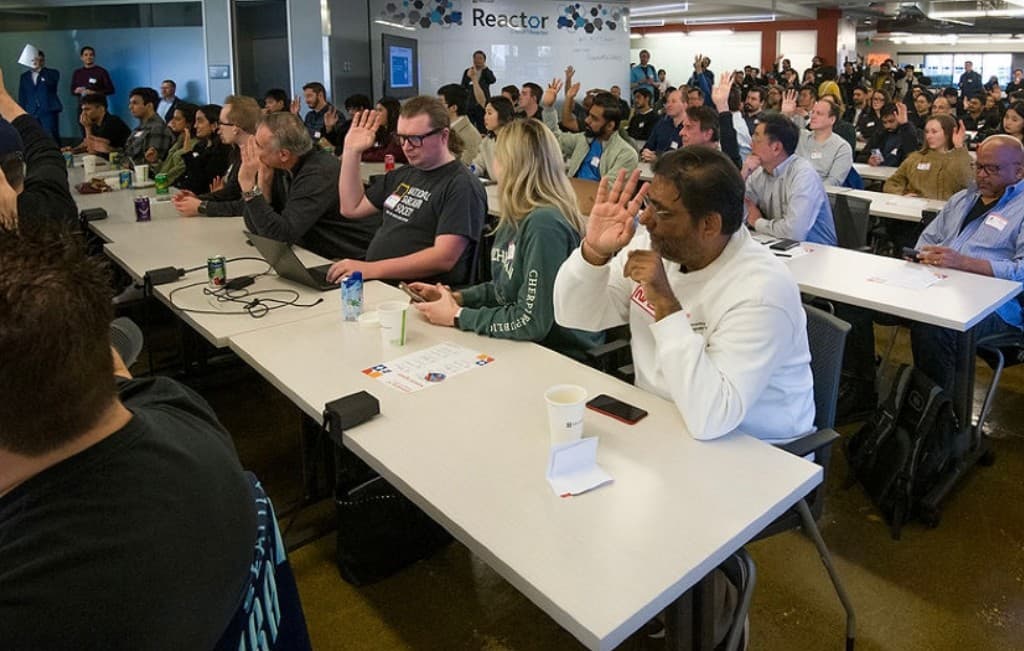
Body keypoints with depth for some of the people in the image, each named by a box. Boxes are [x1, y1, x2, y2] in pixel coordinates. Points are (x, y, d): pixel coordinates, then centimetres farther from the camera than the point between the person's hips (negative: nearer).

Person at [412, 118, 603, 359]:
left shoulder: (545, 224, -23)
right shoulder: (516, 217, 5)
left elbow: (531, 322, -24)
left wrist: (458, 316, -14)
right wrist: (457, 297, 2)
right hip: (522, 343, 7)